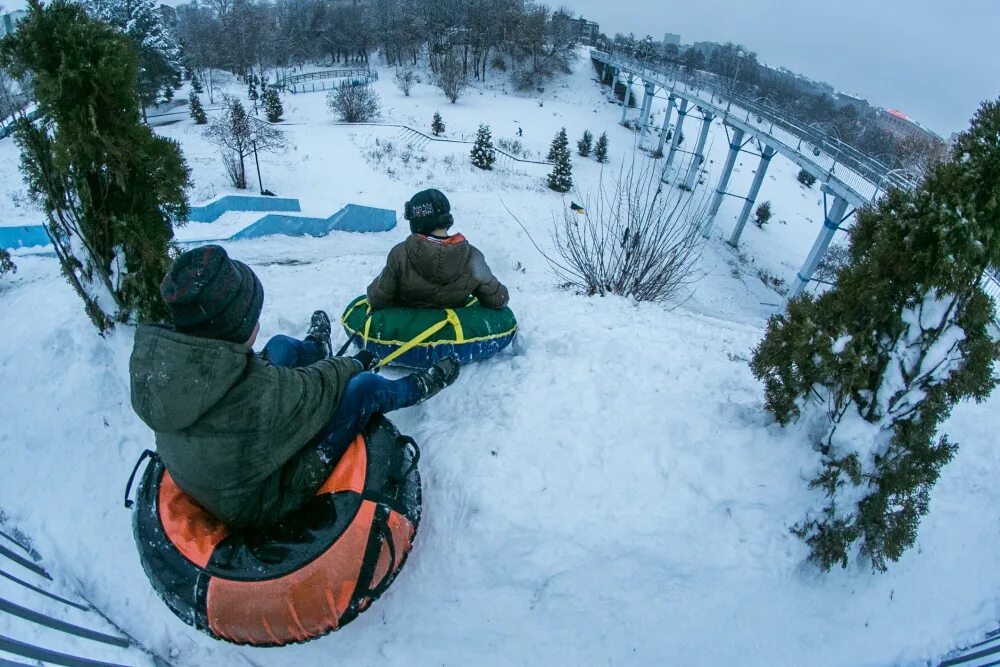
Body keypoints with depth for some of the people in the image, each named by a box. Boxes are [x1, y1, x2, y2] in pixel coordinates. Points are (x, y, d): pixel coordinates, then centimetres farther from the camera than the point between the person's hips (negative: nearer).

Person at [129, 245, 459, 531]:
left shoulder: (155, 362, -19)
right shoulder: (260, 393, -40)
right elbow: (321, 384, -18)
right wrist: (356, 361, 4)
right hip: (266, 504, -6)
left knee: (281, 345, 12)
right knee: (365, 385, -3)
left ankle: (317, 348, 49)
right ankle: (416, 388, 32)